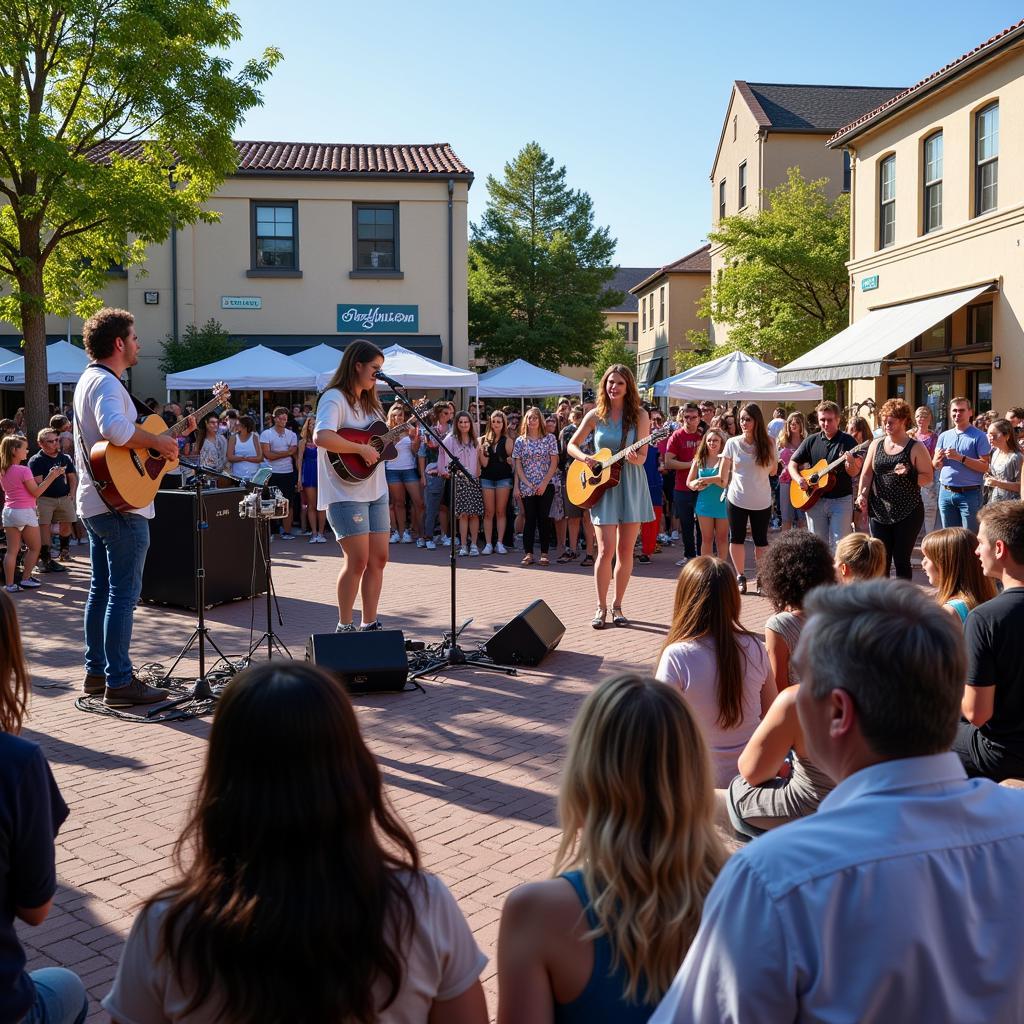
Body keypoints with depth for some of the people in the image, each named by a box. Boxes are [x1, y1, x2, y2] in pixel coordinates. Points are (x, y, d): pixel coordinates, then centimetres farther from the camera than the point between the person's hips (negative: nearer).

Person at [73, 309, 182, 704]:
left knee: (101, 590, 15)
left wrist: (172, 432, 15)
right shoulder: (107, 383, -16)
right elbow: (115, 429, -36)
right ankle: (119, 682, -4)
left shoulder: (90, 379, 18)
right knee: (123, 593, -7)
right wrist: (158, 441, -22)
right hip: (122, 505, -11)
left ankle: (97, 671, 23)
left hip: (96, 504, 11)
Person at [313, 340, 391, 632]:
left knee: (378, 559, 7)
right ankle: (344, 626, 3)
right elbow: (321, 437, -28)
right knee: (358, 560, -10)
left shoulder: (369, 401, 18)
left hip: (375, 491, 9)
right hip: (346, 492, -9)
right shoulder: (335, 398, -11)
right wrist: (362, 449, -24)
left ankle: (370, 624, 15)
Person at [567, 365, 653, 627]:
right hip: (602, 485, 0)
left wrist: (633, 458, -27)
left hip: (631, 485, 0)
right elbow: (572, 445, 9)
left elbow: (642, 456, -4)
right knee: (606, 549, -7)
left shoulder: (640, 415, -1)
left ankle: (617, 605, 18)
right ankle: (601, 608, 2)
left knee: (625, 550, 5)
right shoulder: (596, 416, 3)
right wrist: (585, 458, -11)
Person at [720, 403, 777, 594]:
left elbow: (773, 471, 7)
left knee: (761, 539, 8)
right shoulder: (733, 443, -5)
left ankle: (761, 578, 18)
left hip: (761, 501, 0)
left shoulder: (768, 444, -3)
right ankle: (740, 577, 15)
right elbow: (724, 471, 6)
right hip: (737, 499, 0)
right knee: (736, 538, 5)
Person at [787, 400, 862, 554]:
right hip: (815, 499, 3)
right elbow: (792, 463, 11)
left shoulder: (848, 441, -3)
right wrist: (799, 479, -8)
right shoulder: (811, 441, 6)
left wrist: (850, 462, -31)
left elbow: (854, 473, -9)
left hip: (841, 499, -3)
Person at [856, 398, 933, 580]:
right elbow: (867, 473, 11)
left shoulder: (916, 448, -2)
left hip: (908, 512, -3)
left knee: (901, 560, 0)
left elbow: (928, 478, -3)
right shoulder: (876, 444, 9)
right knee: (881, 560, 5)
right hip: (879, 512, 3)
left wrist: (908, 474, -20)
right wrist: (862, 494, -4)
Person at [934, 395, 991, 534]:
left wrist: (960, 458, -19)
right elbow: (935, 465, 14)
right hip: (946, 492, 5)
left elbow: (985, 466, -11)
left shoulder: (979, 436, -4)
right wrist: (938, 459, -9)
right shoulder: (944, 436, 12)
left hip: (969, 493, -5)